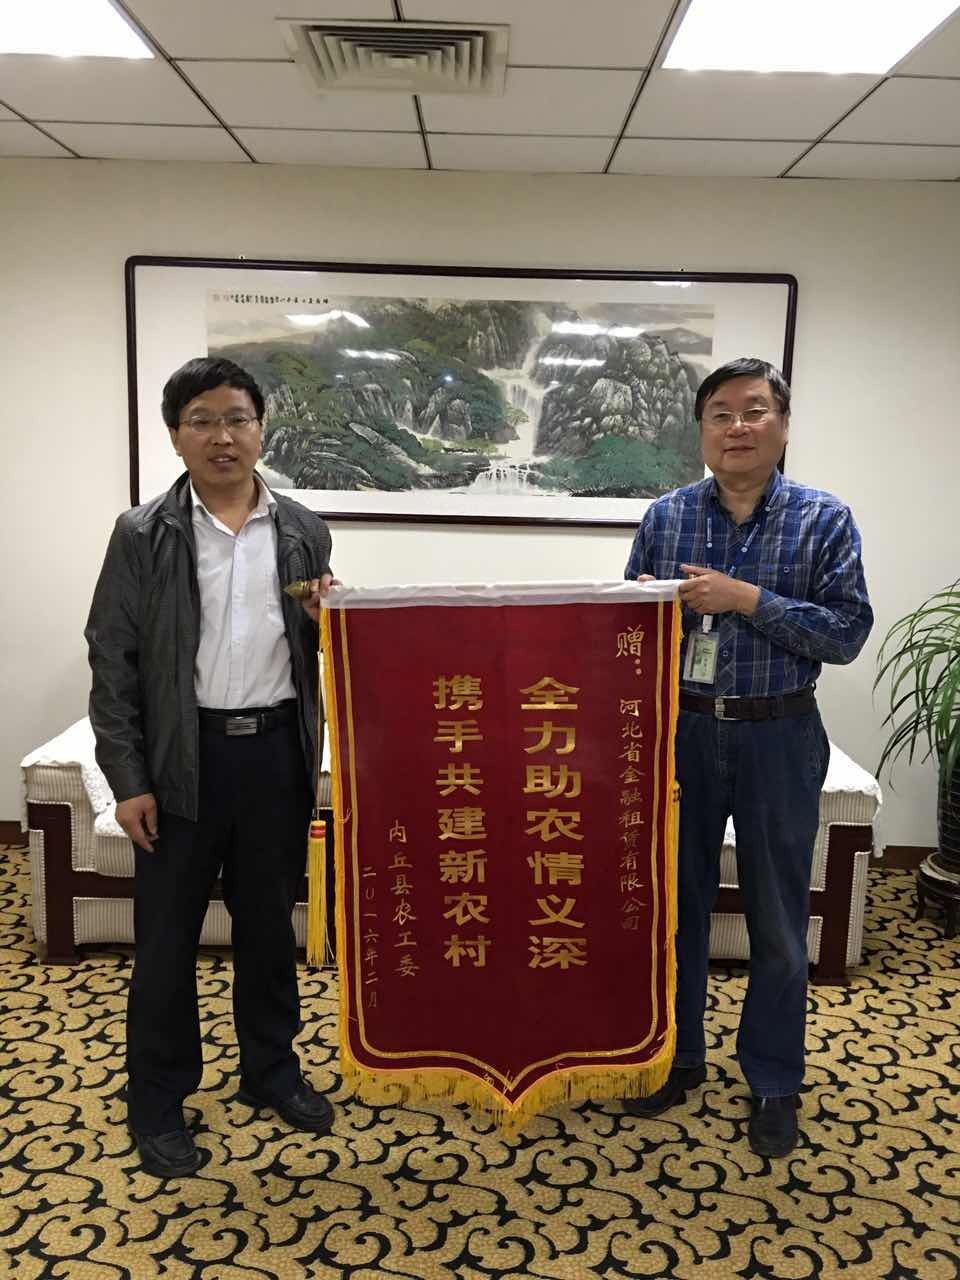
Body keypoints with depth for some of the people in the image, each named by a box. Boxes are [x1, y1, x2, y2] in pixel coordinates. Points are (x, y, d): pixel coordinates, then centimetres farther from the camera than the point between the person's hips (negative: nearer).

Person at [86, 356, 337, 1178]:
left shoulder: (304, 531, 5)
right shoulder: (144, 535, -3)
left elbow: (323, 640, 14)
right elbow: (113, 660, -4)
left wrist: (330, 617, -10)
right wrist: (128, 779, -8)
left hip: (279, 751, 3)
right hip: (183, 757, -2)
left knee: (270, 924, 16)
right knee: (167, 936, 9)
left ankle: (271, 1069, 36)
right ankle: (158, 1102, 27)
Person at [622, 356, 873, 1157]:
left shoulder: (824, 519, -4)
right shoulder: (667, 515, 3)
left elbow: (848, 633, -11)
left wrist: (750, 600, -20)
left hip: (777, 740, -2)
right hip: (681, 731, 2)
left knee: (778, 923, 10)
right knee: (676, 905, 13)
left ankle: (775, 1083, 29)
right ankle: (678, 1057, 33)